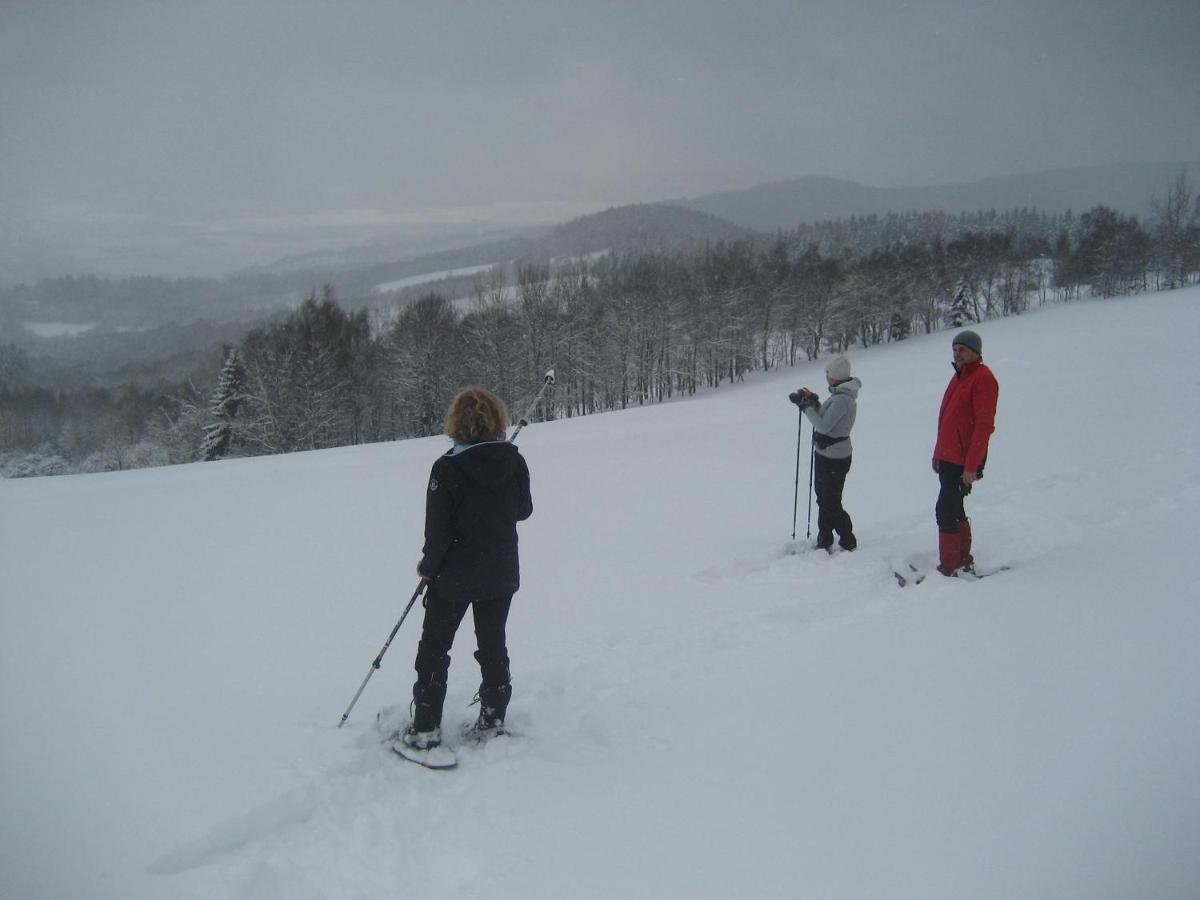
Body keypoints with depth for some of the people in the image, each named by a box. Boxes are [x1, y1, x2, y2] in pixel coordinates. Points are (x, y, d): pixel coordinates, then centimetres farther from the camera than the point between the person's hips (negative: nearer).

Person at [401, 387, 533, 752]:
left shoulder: (447, 468, -18)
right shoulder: (513, 460, -7)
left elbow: (438, 529, -15)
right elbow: (524, 510, 5)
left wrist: (428, 566, 1)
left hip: (454, 575, -4)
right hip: (500, 573, 4)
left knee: (434, 647, 10)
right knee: (493, 645, 17)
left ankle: (426, 727, 13)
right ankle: (492, 719, 23)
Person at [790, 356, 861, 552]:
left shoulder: (841, 400, -25)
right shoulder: (841, 394, 6)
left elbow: (823, 425, -25)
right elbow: (826, 417, 14)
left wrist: (806, 405, -18)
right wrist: (813, 402, 3)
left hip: (833, 459, -10)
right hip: (826, 455, 10)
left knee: (830, 504, 1)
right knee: (824, 499, 19)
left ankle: (848, 543, 15)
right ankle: (824, 543, 31)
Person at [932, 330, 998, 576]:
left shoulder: (983, 378, -13)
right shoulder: (960, 376, 16)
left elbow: (984, 424, -19)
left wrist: (971, 465, -21)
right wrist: (938, 454, 22)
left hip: (963, 463, -9)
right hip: (948, 458, 9)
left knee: (945, 511, -9)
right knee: (954, 509, 15)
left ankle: (949, 567, -3)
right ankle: (963, 559, 26)